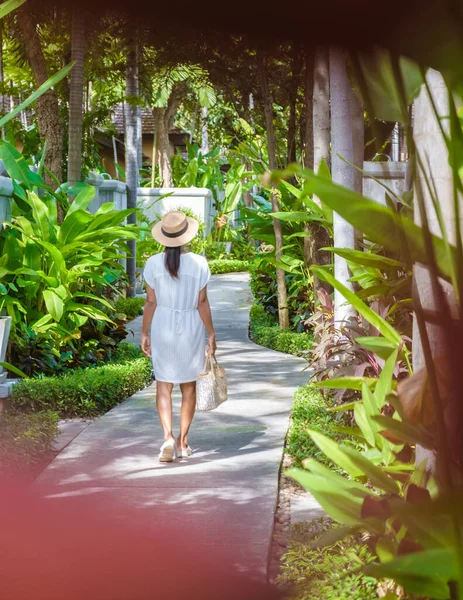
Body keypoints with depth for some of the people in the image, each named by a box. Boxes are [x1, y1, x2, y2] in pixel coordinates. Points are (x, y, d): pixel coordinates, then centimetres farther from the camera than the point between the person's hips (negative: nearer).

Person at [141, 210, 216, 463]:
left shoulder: (153, 263, -7)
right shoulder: (199, 263, -8)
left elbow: (151, 302, -4)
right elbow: (202, 303, -6)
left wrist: (144, 333, 6)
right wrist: (211, 334, 3)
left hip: (162, 328, 0)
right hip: (191, 328, 0)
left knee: (163, 384, 6)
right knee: (189, 386, 12)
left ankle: (168, 437, -13)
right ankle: (183, 442, 17)